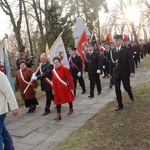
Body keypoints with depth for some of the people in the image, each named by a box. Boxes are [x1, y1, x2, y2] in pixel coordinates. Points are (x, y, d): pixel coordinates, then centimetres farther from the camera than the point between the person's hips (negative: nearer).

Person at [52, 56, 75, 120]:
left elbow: (70, 78, -15)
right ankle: (58, 114, 7)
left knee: (68, 98, 15)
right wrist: (54, 88, 9)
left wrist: (71, 87, -16)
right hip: (57, 88, 4)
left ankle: (71, 109, 40)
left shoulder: (65, 69, -15)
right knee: (57, 100, 2)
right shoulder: (53, 71, 0)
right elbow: (53, 80, 7)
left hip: (65, 87, -3)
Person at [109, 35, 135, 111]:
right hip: (116, 73, 3)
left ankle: (130, 93, 42)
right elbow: (111, 62, 8)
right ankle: (120, 105, 16)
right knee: (117, 89, 3)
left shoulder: (127, 49, -7)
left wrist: (132, 71, -17)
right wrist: (110, 72, 8)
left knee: (126, 87, 4)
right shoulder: (112, 51, 4)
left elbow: (131, 61, -10)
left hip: (125, 72, -3)